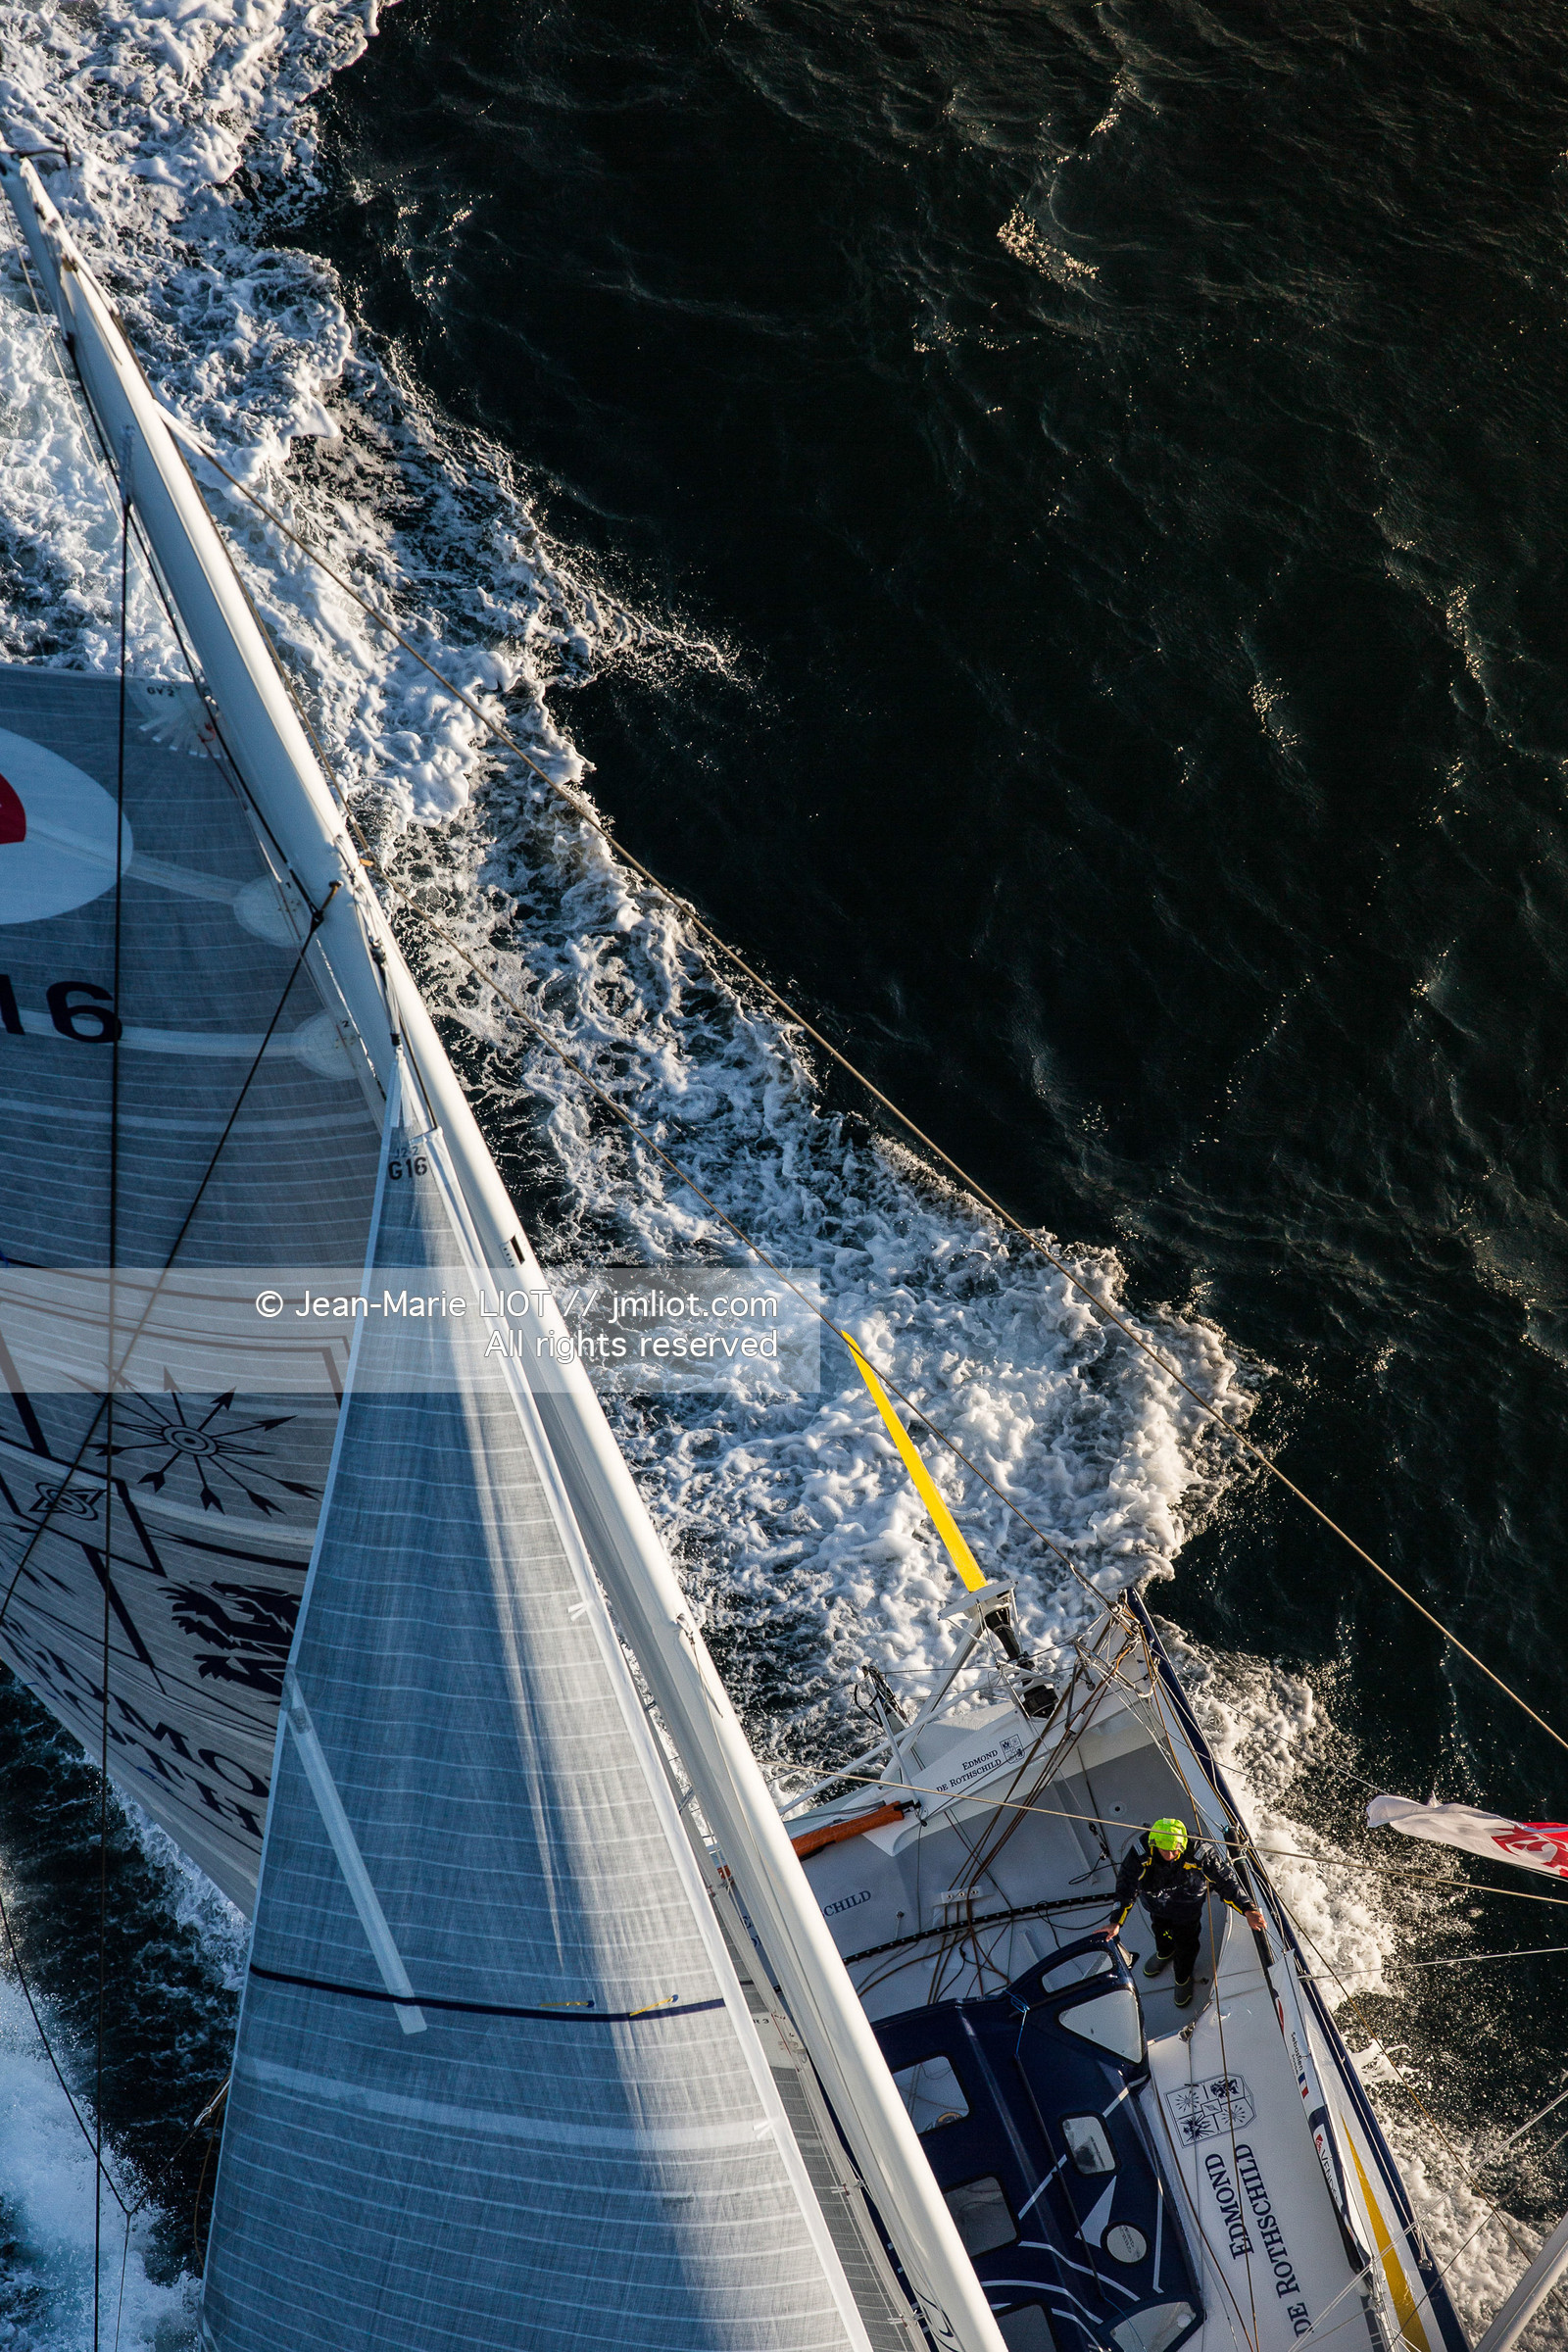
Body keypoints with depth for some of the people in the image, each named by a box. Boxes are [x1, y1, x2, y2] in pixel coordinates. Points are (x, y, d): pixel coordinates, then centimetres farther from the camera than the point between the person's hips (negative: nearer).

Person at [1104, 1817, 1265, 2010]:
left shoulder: (1198, 1853, -40)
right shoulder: (1141, 1851, -37)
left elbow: (1225, 1880, -29)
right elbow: (1126, 1886, -27)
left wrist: (1247, 1909, -37)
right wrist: (1116, 1922, -31)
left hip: (1187, 1910, -2)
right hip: (1156, 1904, 2)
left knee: (1186, 1946, 22)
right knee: (1160, 1929, 32)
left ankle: (1184, 1978, 55)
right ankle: (1164, 1953, 69)